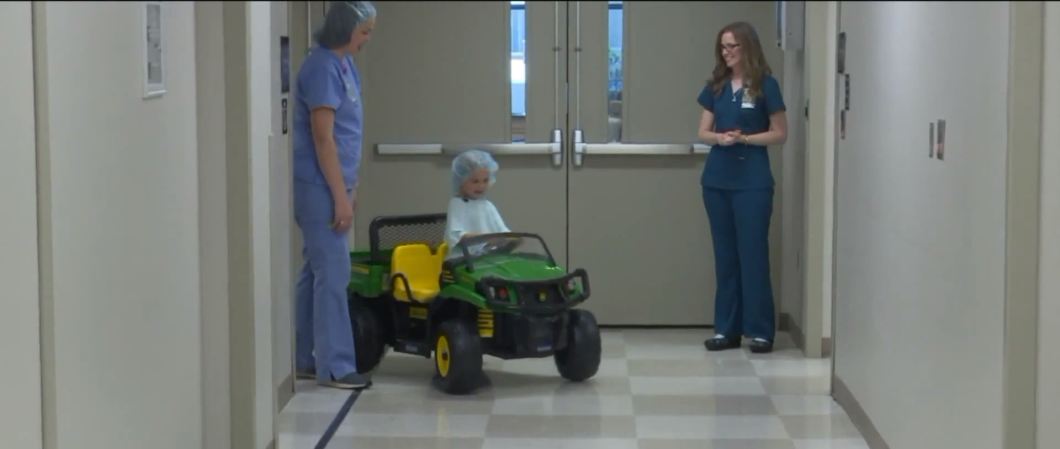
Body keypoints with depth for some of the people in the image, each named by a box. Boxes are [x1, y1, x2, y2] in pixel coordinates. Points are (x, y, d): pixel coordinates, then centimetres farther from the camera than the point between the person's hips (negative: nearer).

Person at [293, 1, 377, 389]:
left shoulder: (343, 63, 13)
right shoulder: (322, 67, -17)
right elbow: (322, 137, -20)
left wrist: (349, 189, 18)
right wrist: (340, 196, -19)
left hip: (331, 185, 9)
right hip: (320, 187, -9)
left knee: (317, 272, 12)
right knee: (333, 274, -7)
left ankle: (303, 359, 19)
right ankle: (335, 366, -2)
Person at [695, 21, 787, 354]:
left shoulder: (765, 85, -4)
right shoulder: (716, 86, 10)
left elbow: (780, 134, -3)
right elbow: (703, 132, 10)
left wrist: (744, 138, -15)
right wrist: (719, 138, -11)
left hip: (752, 182, -5)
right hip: (717, 180, 5)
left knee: (752, 254, -3)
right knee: (725, 255, 8)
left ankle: (760, 331, 3)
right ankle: (726, 329, 14)